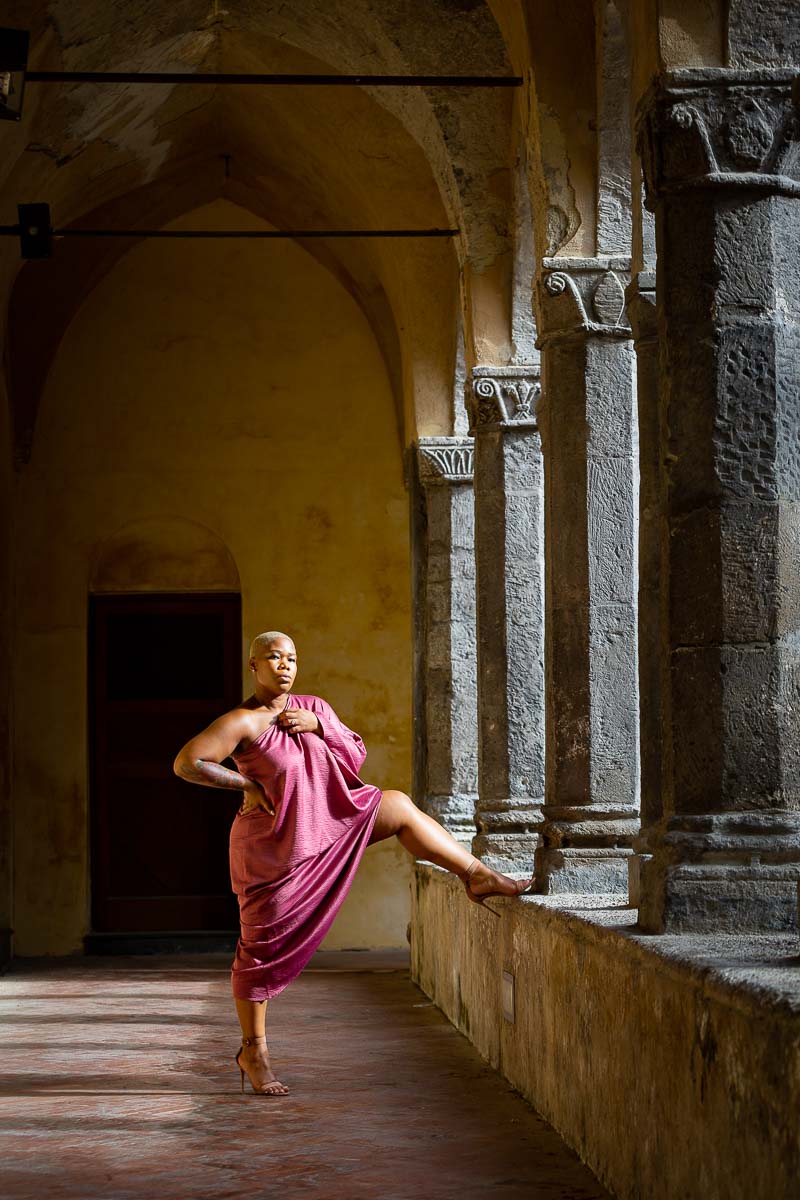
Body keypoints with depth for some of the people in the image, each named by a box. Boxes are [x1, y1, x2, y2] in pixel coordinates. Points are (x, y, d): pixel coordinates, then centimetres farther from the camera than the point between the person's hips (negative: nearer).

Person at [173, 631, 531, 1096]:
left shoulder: (313, 708, 3)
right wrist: (246, 784, -20)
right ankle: (254, 1051, 12)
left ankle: (477, 875, 14)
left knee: (400, 806, 7)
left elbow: (357, 757, 3)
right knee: (264, 949, -1)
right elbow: (186, 763, -24)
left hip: (328, 823, 7)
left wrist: (318, 725, -13)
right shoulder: (244, 722, -18)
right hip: (275, 846, -7)